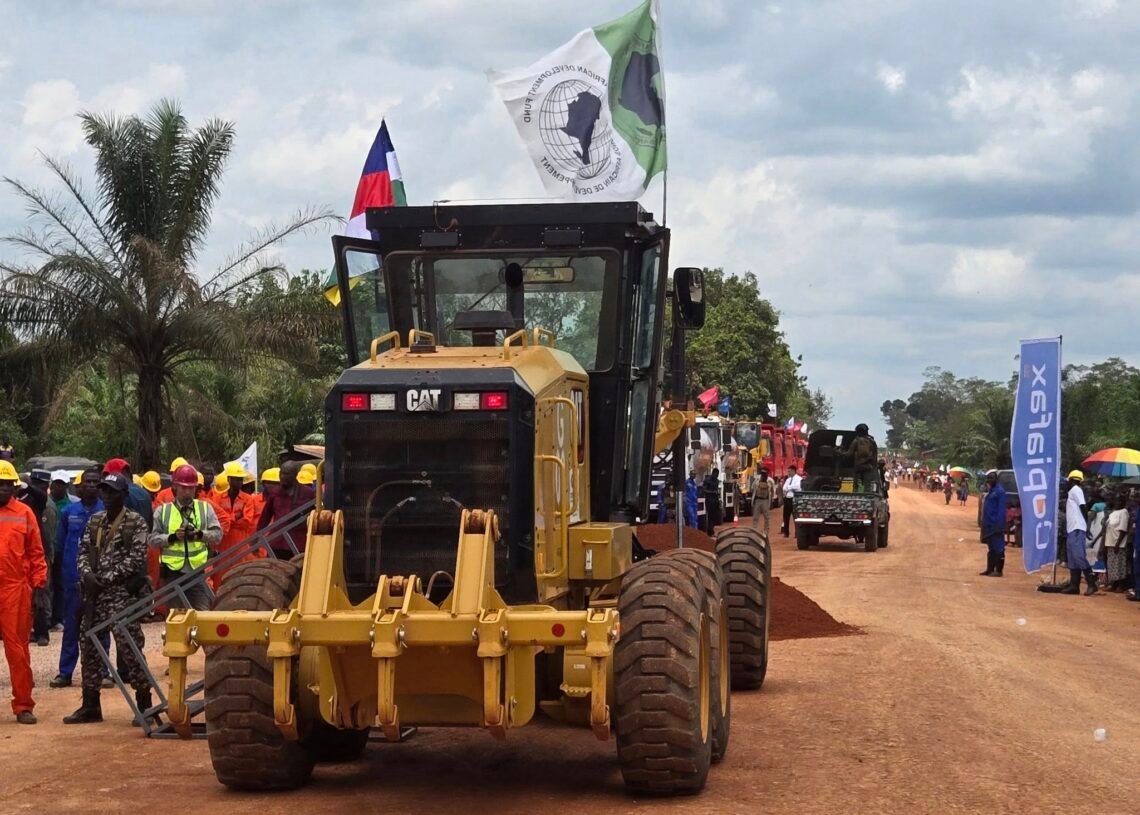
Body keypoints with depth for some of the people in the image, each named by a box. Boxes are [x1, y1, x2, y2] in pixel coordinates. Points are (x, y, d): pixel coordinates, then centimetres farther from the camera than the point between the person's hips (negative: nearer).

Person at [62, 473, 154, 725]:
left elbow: (137, 558, -12)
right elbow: (84, 550, 13)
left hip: (122, 591, -7)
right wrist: (86, 573, -8)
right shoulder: (94, 521, 14)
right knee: (89, 643, 9)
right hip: (94, 591, 7)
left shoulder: (136, 522, -5)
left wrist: (107, 577, -14)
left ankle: (144, 702, -2)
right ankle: (90, 705, 19)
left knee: (128, 644, -11)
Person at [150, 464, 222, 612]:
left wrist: (200, 534, -16)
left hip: (197, 570, 0)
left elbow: (217, 534, 3)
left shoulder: (205, 508, 8)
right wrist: (172, 537, -14)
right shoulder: (163, 510, 5)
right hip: (172, 571, 0)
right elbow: (152, 539, 2)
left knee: (202, 612, -3)